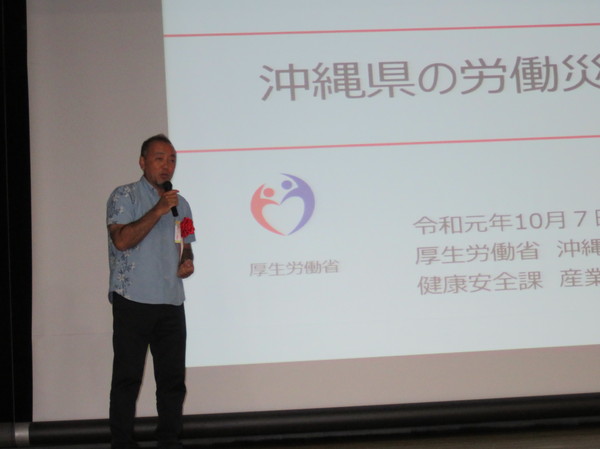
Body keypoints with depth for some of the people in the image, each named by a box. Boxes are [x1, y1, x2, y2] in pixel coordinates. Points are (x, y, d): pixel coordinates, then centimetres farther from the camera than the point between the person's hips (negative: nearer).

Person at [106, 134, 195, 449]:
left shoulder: (180, 204, 18)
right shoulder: (124, 197, 0)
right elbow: (122, 239, -14)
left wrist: (188, 262, 5)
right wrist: (158, 210, -17)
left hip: (171, 304, 6)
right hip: (133, 301, -5)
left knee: (173, 378, 5)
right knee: (127, 378, -2)